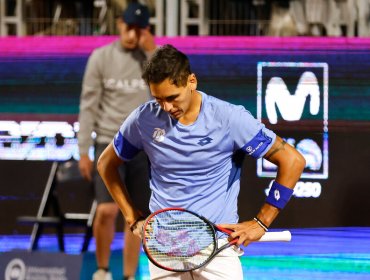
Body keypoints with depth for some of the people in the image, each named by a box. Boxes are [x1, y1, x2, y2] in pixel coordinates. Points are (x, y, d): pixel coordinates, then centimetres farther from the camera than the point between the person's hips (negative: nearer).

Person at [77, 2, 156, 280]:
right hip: (109, 144, -2)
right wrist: (83, 151, -2)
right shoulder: (101, 57, 0)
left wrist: (151, 53, -11)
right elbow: (88, 106, 1)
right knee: (107, 210, -15)